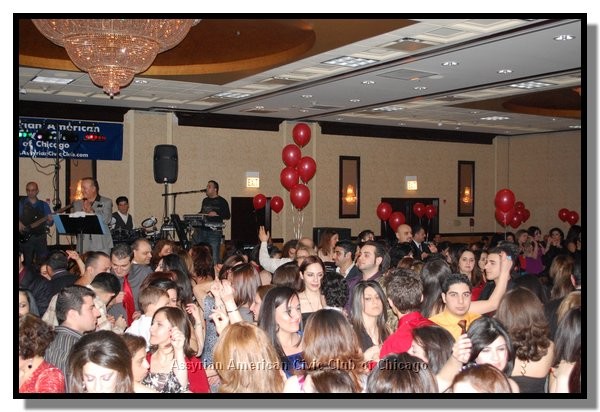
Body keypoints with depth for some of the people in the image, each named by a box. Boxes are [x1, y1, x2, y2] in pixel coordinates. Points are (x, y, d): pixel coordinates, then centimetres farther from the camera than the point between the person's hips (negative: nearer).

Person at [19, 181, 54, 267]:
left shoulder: (44, 205, 12)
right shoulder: (21, 203, 8)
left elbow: (50, 223, 8)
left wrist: (49, 220, -13)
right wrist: (19, 223, -18)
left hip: (40, 237, 1)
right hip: (25, 237, -1)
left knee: (43, 262, -3)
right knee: (27, 263, -1)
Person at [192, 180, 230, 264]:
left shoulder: (221, 201, 0)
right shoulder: (205, 200, 19)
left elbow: (227, 216, -4)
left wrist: (217, 214, -16)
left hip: (214, 231, -6)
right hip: (202, 230, 6)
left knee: (214, 256, -7)